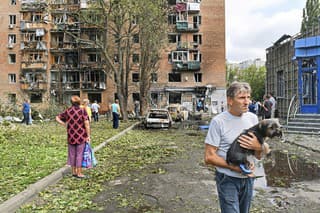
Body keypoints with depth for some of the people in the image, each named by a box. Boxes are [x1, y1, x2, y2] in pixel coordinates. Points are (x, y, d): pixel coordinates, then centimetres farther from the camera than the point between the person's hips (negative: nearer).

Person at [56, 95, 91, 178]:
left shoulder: (67, 111, 2)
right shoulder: (83, 111, -10)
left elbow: (57, 118, 8)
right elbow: (86, 124, -16)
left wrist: (64, 124, 5)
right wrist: (88, 135, -10)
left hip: (71, 136, 4)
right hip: (81, 136, -4)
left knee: (72, 154, 15)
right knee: (79, 154, 5)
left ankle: (74, 172, 27)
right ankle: (79, 173, 13)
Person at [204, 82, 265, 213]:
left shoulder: (253, 118, 1)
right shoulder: (218, 121, -16)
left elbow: (259, 156, 7)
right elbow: (209, 157, -14)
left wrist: (257, 146, -16)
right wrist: (235, 167, -21)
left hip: (248, 178, 6)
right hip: (228, 179, -5)